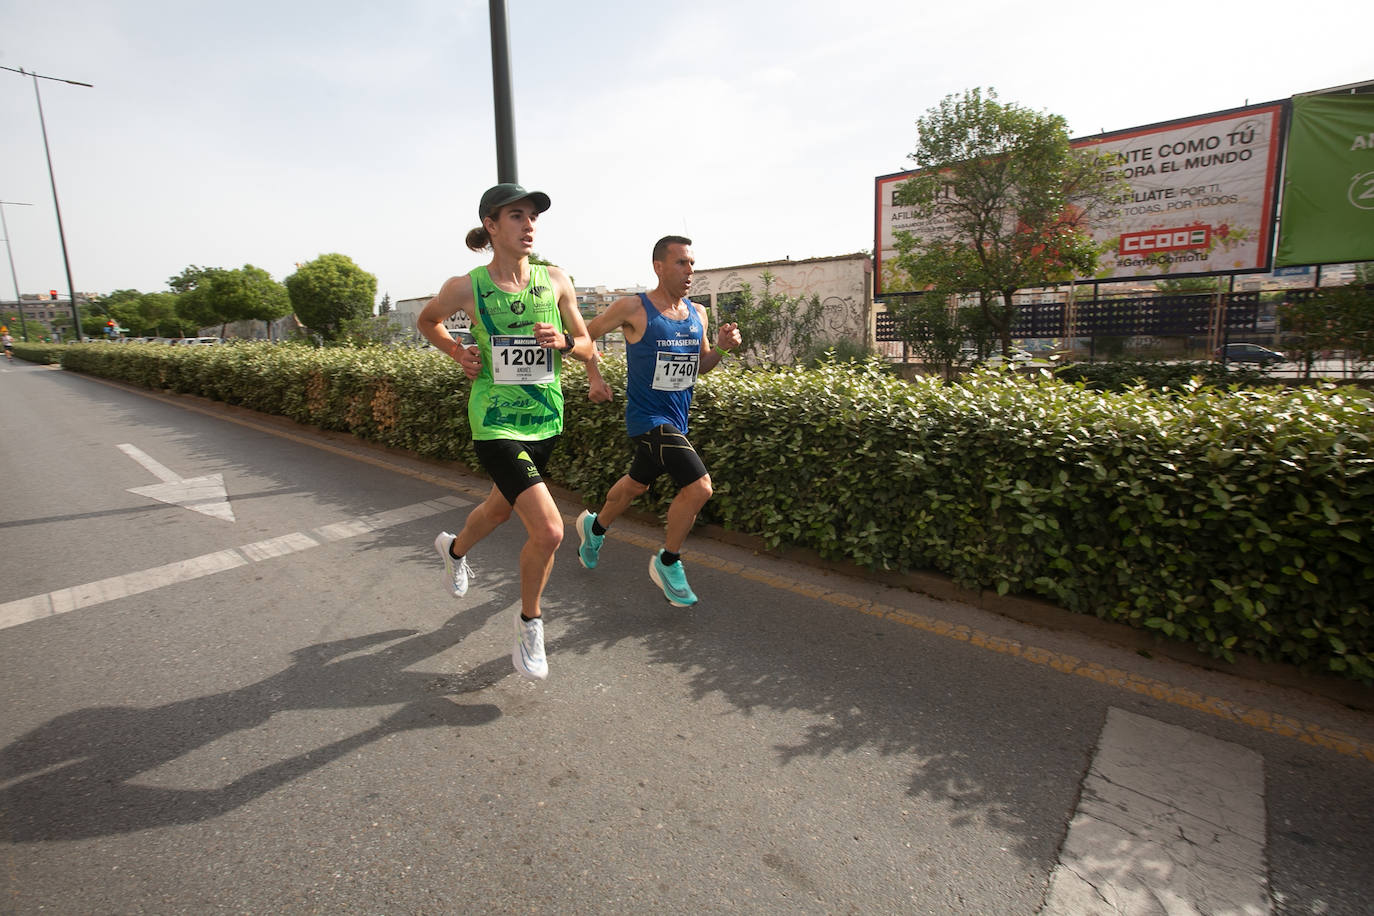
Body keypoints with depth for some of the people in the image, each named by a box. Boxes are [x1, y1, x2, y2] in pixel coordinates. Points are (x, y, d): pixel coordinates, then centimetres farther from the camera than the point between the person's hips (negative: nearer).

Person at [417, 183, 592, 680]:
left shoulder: (555, 280, -2)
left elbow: (587, 346, 7)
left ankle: (454, 548, 62)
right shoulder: (465, 288, -8)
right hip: (496, 423, -4)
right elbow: (427, 321, 13)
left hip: (545, 420, 5)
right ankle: (529, 621, 13)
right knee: (549, 531, -17)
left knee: (501, 509, 26)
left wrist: (563, 341, -14)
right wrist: (460, 354, -3)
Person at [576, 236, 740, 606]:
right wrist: (595, 378, -8)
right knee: (699, 486, -18)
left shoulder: (697, 313, 6)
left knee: (636, 484, 24)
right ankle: (667, 564, 5)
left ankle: (594, 527, 53)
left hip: (676, 419, 7)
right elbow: (585, 334, 1)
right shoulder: (633, 308, -12)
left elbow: (699, 365, 15)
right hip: (648, 418, -7)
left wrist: (722, 347, -4)